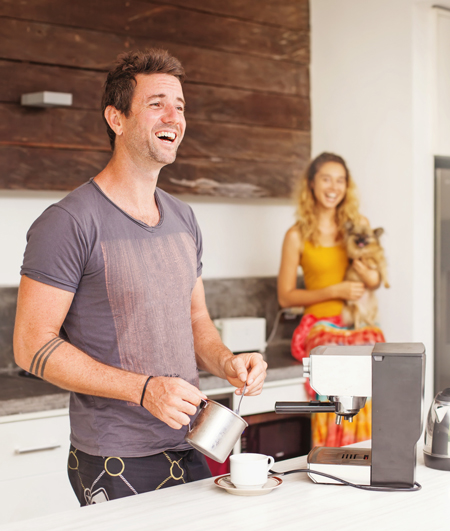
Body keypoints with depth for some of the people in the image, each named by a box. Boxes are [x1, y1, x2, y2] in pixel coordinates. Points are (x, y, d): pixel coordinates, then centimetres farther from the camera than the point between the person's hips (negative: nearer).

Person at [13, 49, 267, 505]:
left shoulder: (182, 219, 10)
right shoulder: (68, 222, -13)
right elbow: (33, 346, -15)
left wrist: (226, 363, -4)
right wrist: (144, 389, -22)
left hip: (191, 449, 7)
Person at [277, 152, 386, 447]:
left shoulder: (359, 225, 13)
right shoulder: (297, 236, 2)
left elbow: (376, 278, 22)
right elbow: (285, 297, 3)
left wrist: (373, 278, -3)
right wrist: (335, 292, -8)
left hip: (360, 322, 3)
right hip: (322, 325, -3)